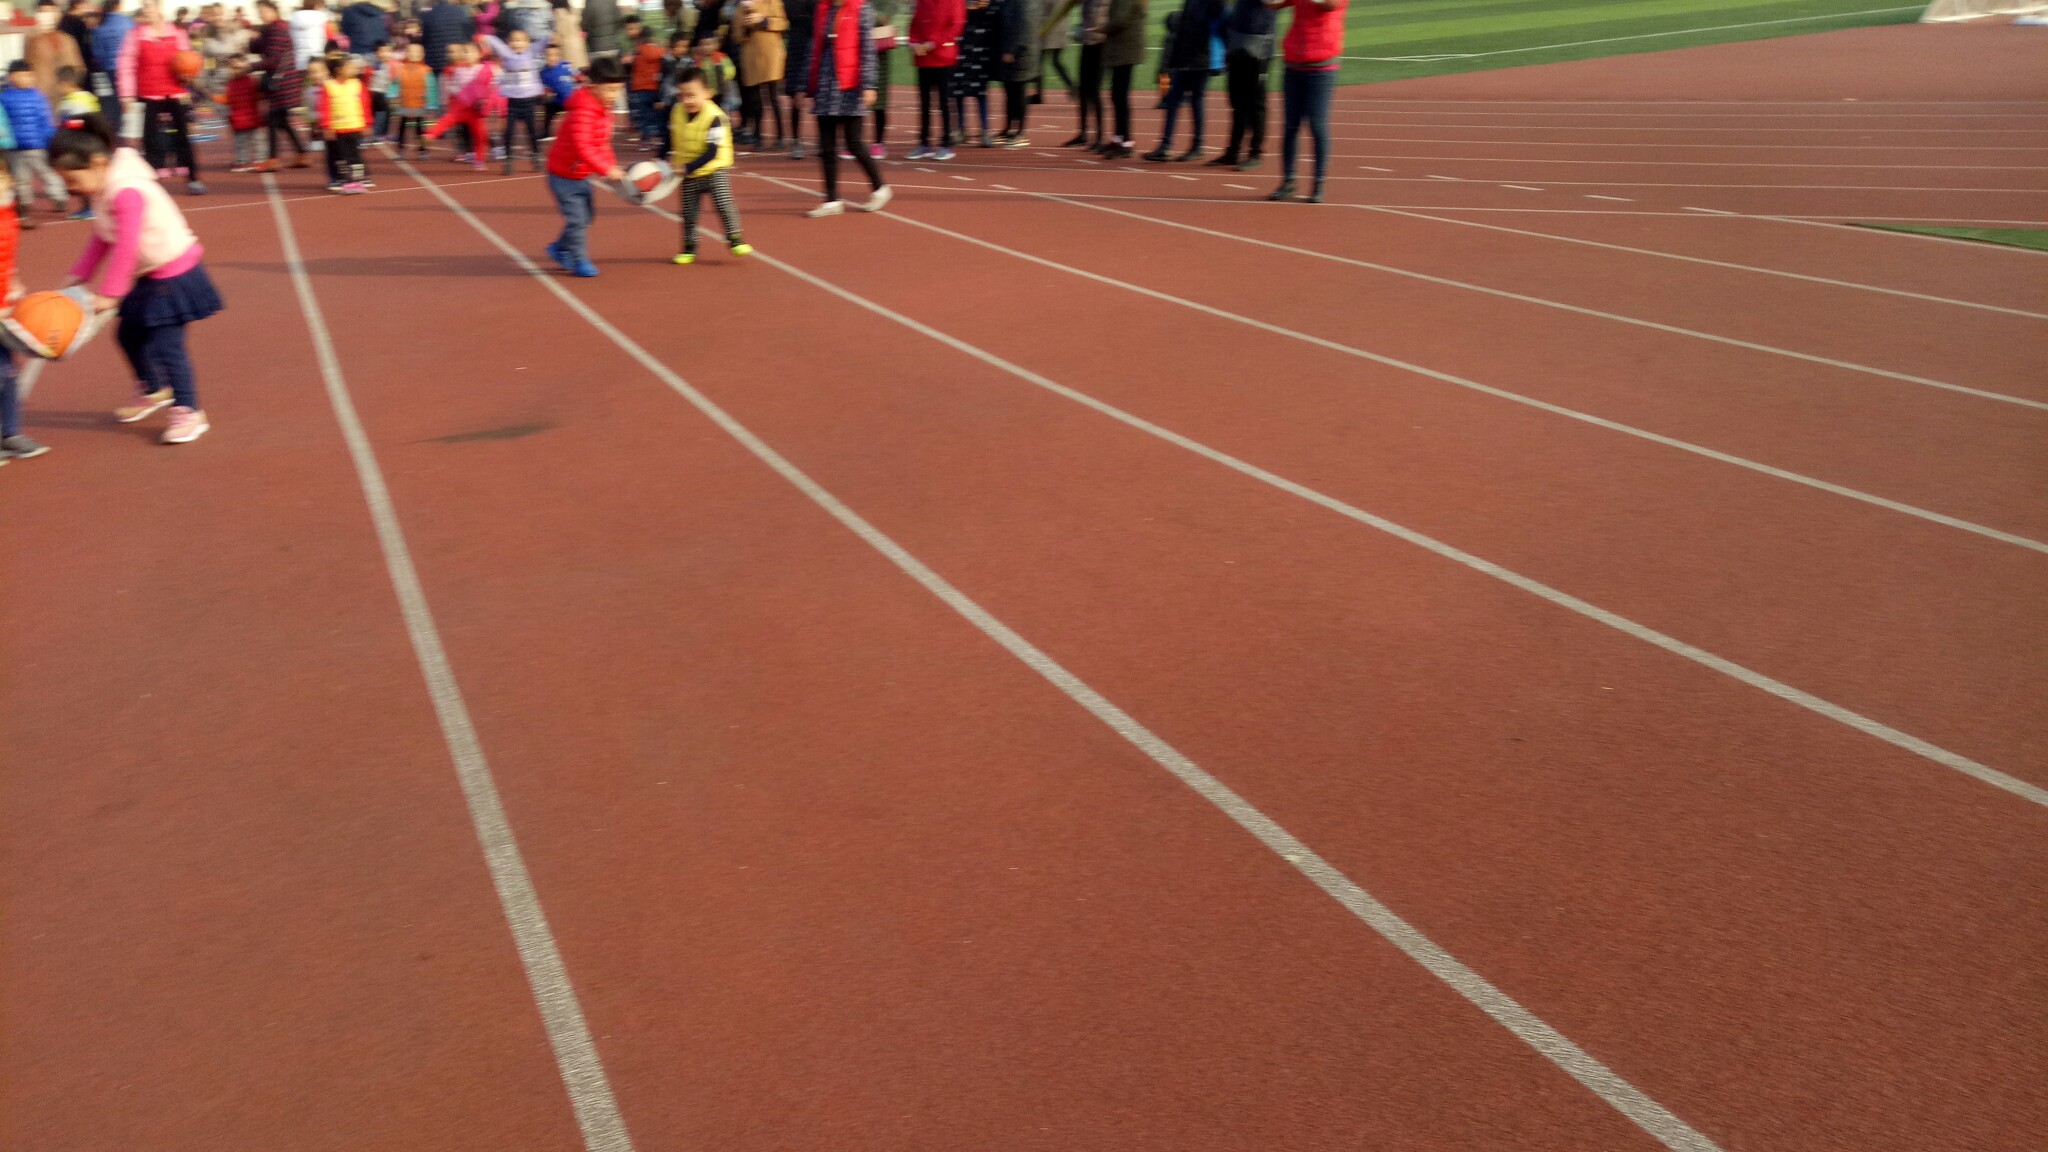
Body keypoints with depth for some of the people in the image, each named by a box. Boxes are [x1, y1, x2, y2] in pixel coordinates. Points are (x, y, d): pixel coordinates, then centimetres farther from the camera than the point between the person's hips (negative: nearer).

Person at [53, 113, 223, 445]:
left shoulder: (127, 192, -25)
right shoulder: (104, 190, 5)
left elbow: (126, 247, -26)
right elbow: (101, 239, 11)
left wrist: (109, 293, -23)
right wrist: (79, 275, 4)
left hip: (174, 272, -10)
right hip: (149, 276, 10)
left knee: (166, 344, -10)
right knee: (129, 333, 20)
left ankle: (189, 412, -1)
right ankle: (154, 390, 39)